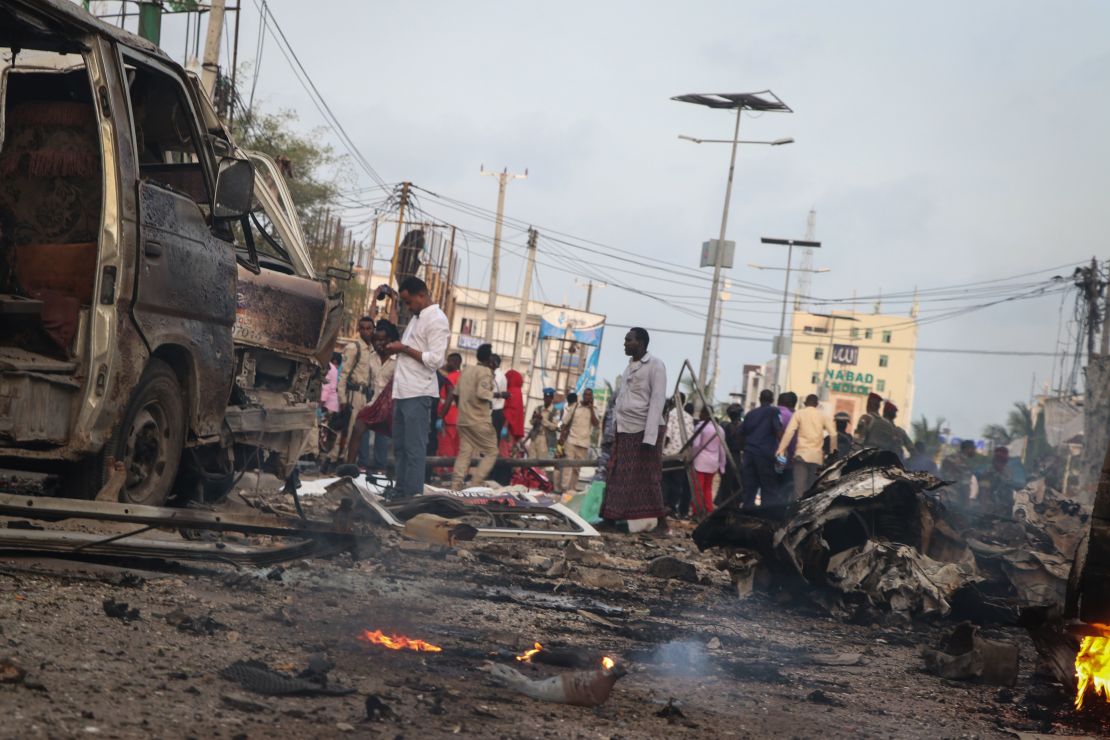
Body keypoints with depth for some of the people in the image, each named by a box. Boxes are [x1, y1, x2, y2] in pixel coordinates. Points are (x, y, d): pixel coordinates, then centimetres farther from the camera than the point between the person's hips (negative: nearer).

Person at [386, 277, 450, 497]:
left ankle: (413, 496, -9)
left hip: (418, 395, -9)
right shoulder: (417, 318, 19)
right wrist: (396, 349, 10)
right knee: (400, 446, 11)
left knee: (414, 449, -9)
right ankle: (400, 493, 16)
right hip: (403, 393, 9)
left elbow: (435, 359, -17)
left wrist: (405, 349, -14)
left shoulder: (436, 320, -10)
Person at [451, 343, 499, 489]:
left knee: (464, 453, 6)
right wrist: (492, 394, -2)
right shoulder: (486, 371, -10)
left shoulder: (466, 370, 14)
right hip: (479, 421, -7)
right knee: (491, 452, 3)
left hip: (463, 420, 7)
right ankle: (476, 485, -8)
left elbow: (456, 394, 14)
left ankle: (455, 487, -7)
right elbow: (482, 394, -22)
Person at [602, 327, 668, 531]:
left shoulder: (655, 365, -5)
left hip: (644, 430, -7)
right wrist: (615, 427, 12)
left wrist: (650, 436, -18)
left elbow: (657, 401, -12)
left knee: (648, 478, -4)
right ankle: (611, 518, 4)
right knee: (618, 477, 3)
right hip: (625, 431, 7)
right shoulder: (629, 367, 17)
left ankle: (661, 522, 1)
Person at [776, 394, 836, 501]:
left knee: (799, 485, -7)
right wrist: (832, 451, 10)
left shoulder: (799, 414, 5)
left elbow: (789, 431, -8)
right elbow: (833, 434, 1)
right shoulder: (823, 415, 10)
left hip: (802, 453, -2)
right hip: (817, 456, 2)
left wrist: (781, 449, -11)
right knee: (813, 486, 8)